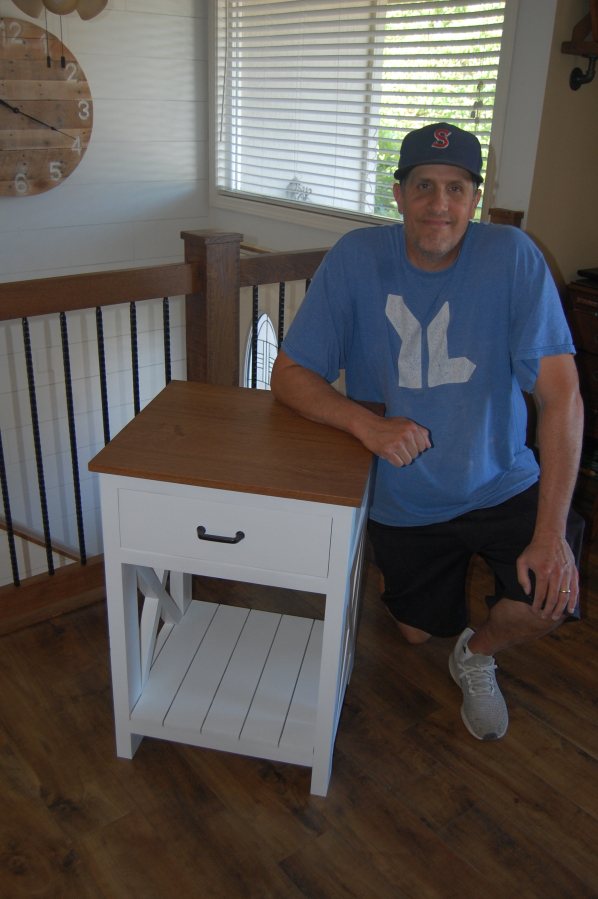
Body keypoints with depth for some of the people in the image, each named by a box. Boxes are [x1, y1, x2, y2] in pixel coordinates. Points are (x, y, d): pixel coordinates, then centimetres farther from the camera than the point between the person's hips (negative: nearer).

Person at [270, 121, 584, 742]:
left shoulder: (512, 257, -17)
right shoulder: (356, 258, -14)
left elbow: (561, 397, -20)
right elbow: (289, 376, -11)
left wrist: (550, 532, -26)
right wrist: (366, 423, -30)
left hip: (500, 486, -1)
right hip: (403, 499, 1)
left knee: (550, 598, -23)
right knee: (418, 631, 16)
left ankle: (477, 655, 14)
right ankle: (396, 566, 53)